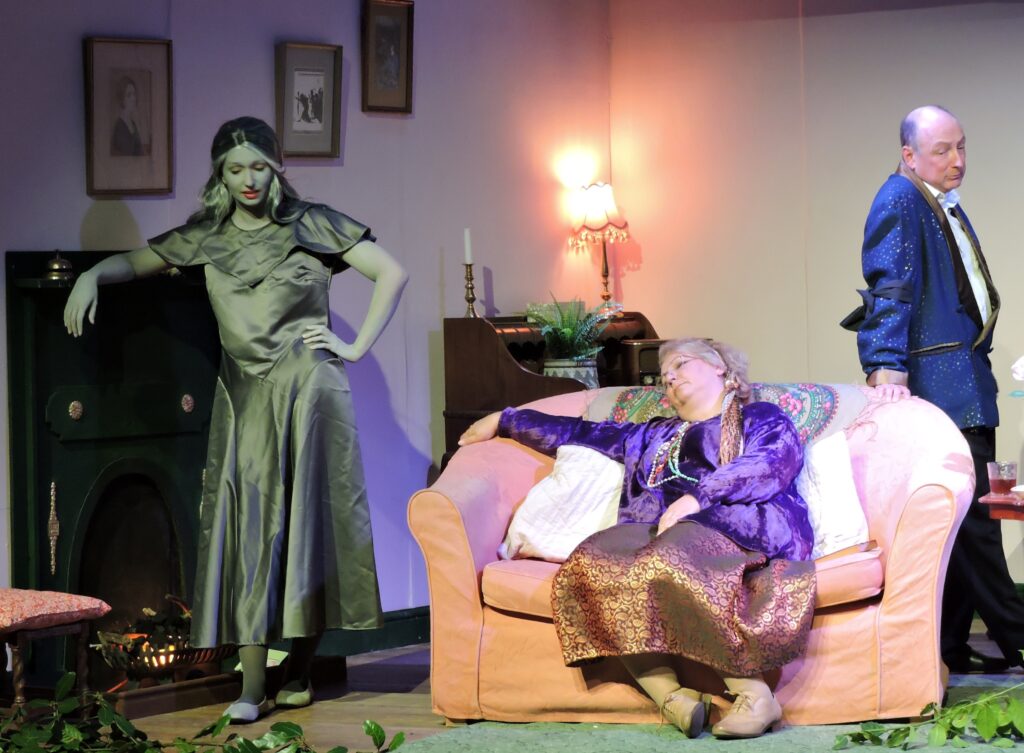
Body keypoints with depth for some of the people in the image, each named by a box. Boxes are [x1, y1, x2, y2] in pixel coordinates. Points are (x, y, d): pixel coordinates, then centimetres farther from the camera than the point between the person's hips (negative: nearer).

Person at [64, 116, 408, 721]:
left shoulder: (312, 226, 1)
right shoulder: (206, 238, 10)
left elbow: (393, 274, 0)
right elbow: (134, 262, 16)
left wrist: (357, 348, -5)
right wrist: (91, 276, -5)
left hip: (308, 392, -2)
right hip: (245, 397, 2)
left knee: (306, 523, -1)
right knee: (248, 529, -5)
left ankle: (301, 671, 8)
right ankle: (252, 688, -7)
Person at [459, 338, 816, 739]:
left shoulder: (761, 418, 21)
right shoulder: (656, 437, 38)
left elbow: (778, 461, 0)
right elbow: (583, 433, 43)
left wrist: (698, 497, -13)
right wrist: (504, 420, 45)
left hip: (742, 524, -5)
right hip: (665, 532, 5)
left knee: (672, 555, -39)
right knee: (595, 559, -28)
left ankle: (754, 693, -40)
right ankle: (670, 697, -40)